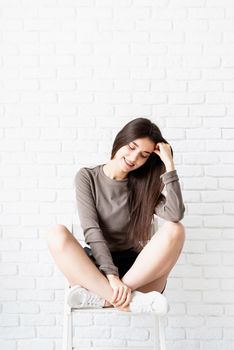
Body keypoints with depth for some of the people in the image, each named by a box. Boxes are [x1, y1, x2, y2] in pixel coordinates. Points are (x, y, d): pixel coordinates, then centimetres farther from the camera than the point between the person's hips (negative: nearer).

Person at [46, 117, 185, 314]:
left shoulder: (143, 186, 6)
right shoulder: (87, 177, 3)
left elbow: (175, 214, -13)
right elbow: (91, 231, -10)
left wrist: (169, 164, -12)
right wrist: (111, 275, -22)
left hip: (138, 272, 1)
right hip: (96, 269, -1)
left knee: (175, 231, -24)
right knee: (57, 235, -25)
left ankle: (100, 296, -28)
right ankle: (130, 301, -34)